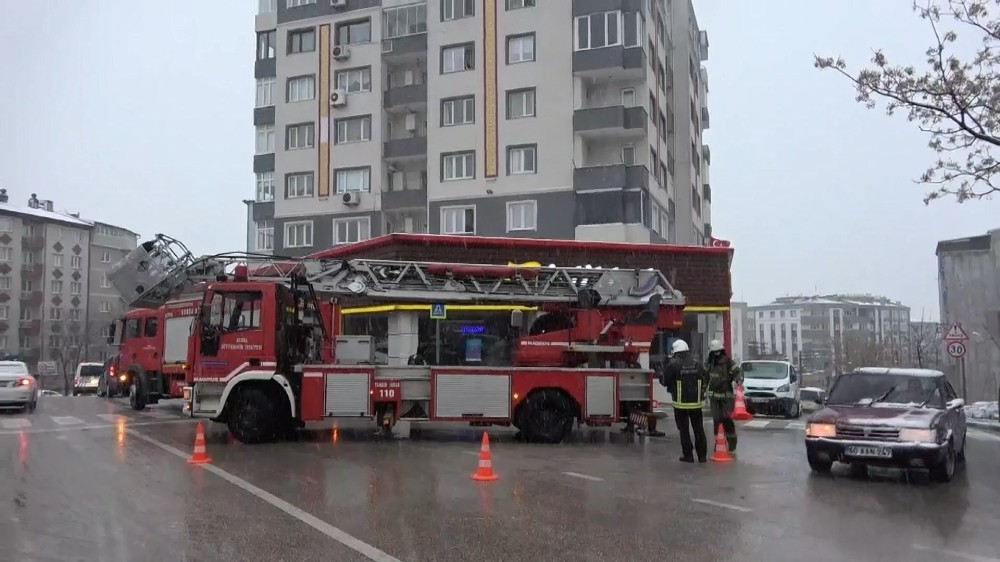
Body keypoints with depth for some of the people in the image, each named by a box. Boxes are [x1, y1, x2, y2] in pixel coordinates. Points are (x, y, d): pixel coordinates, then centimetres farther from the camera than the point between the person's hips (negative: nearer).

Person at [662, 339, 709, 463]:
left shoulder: (673, 365, -11)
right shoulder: (697, 364, 3)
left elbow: (664, 381, -6)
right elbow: (706, 379, 8)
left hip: (681, 403, -4)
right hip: (696, 402, 4)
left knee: (684, 429, 6)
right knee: (698, 429, 12)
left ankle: (688, 455, 5)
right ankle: (702, 455, 15)